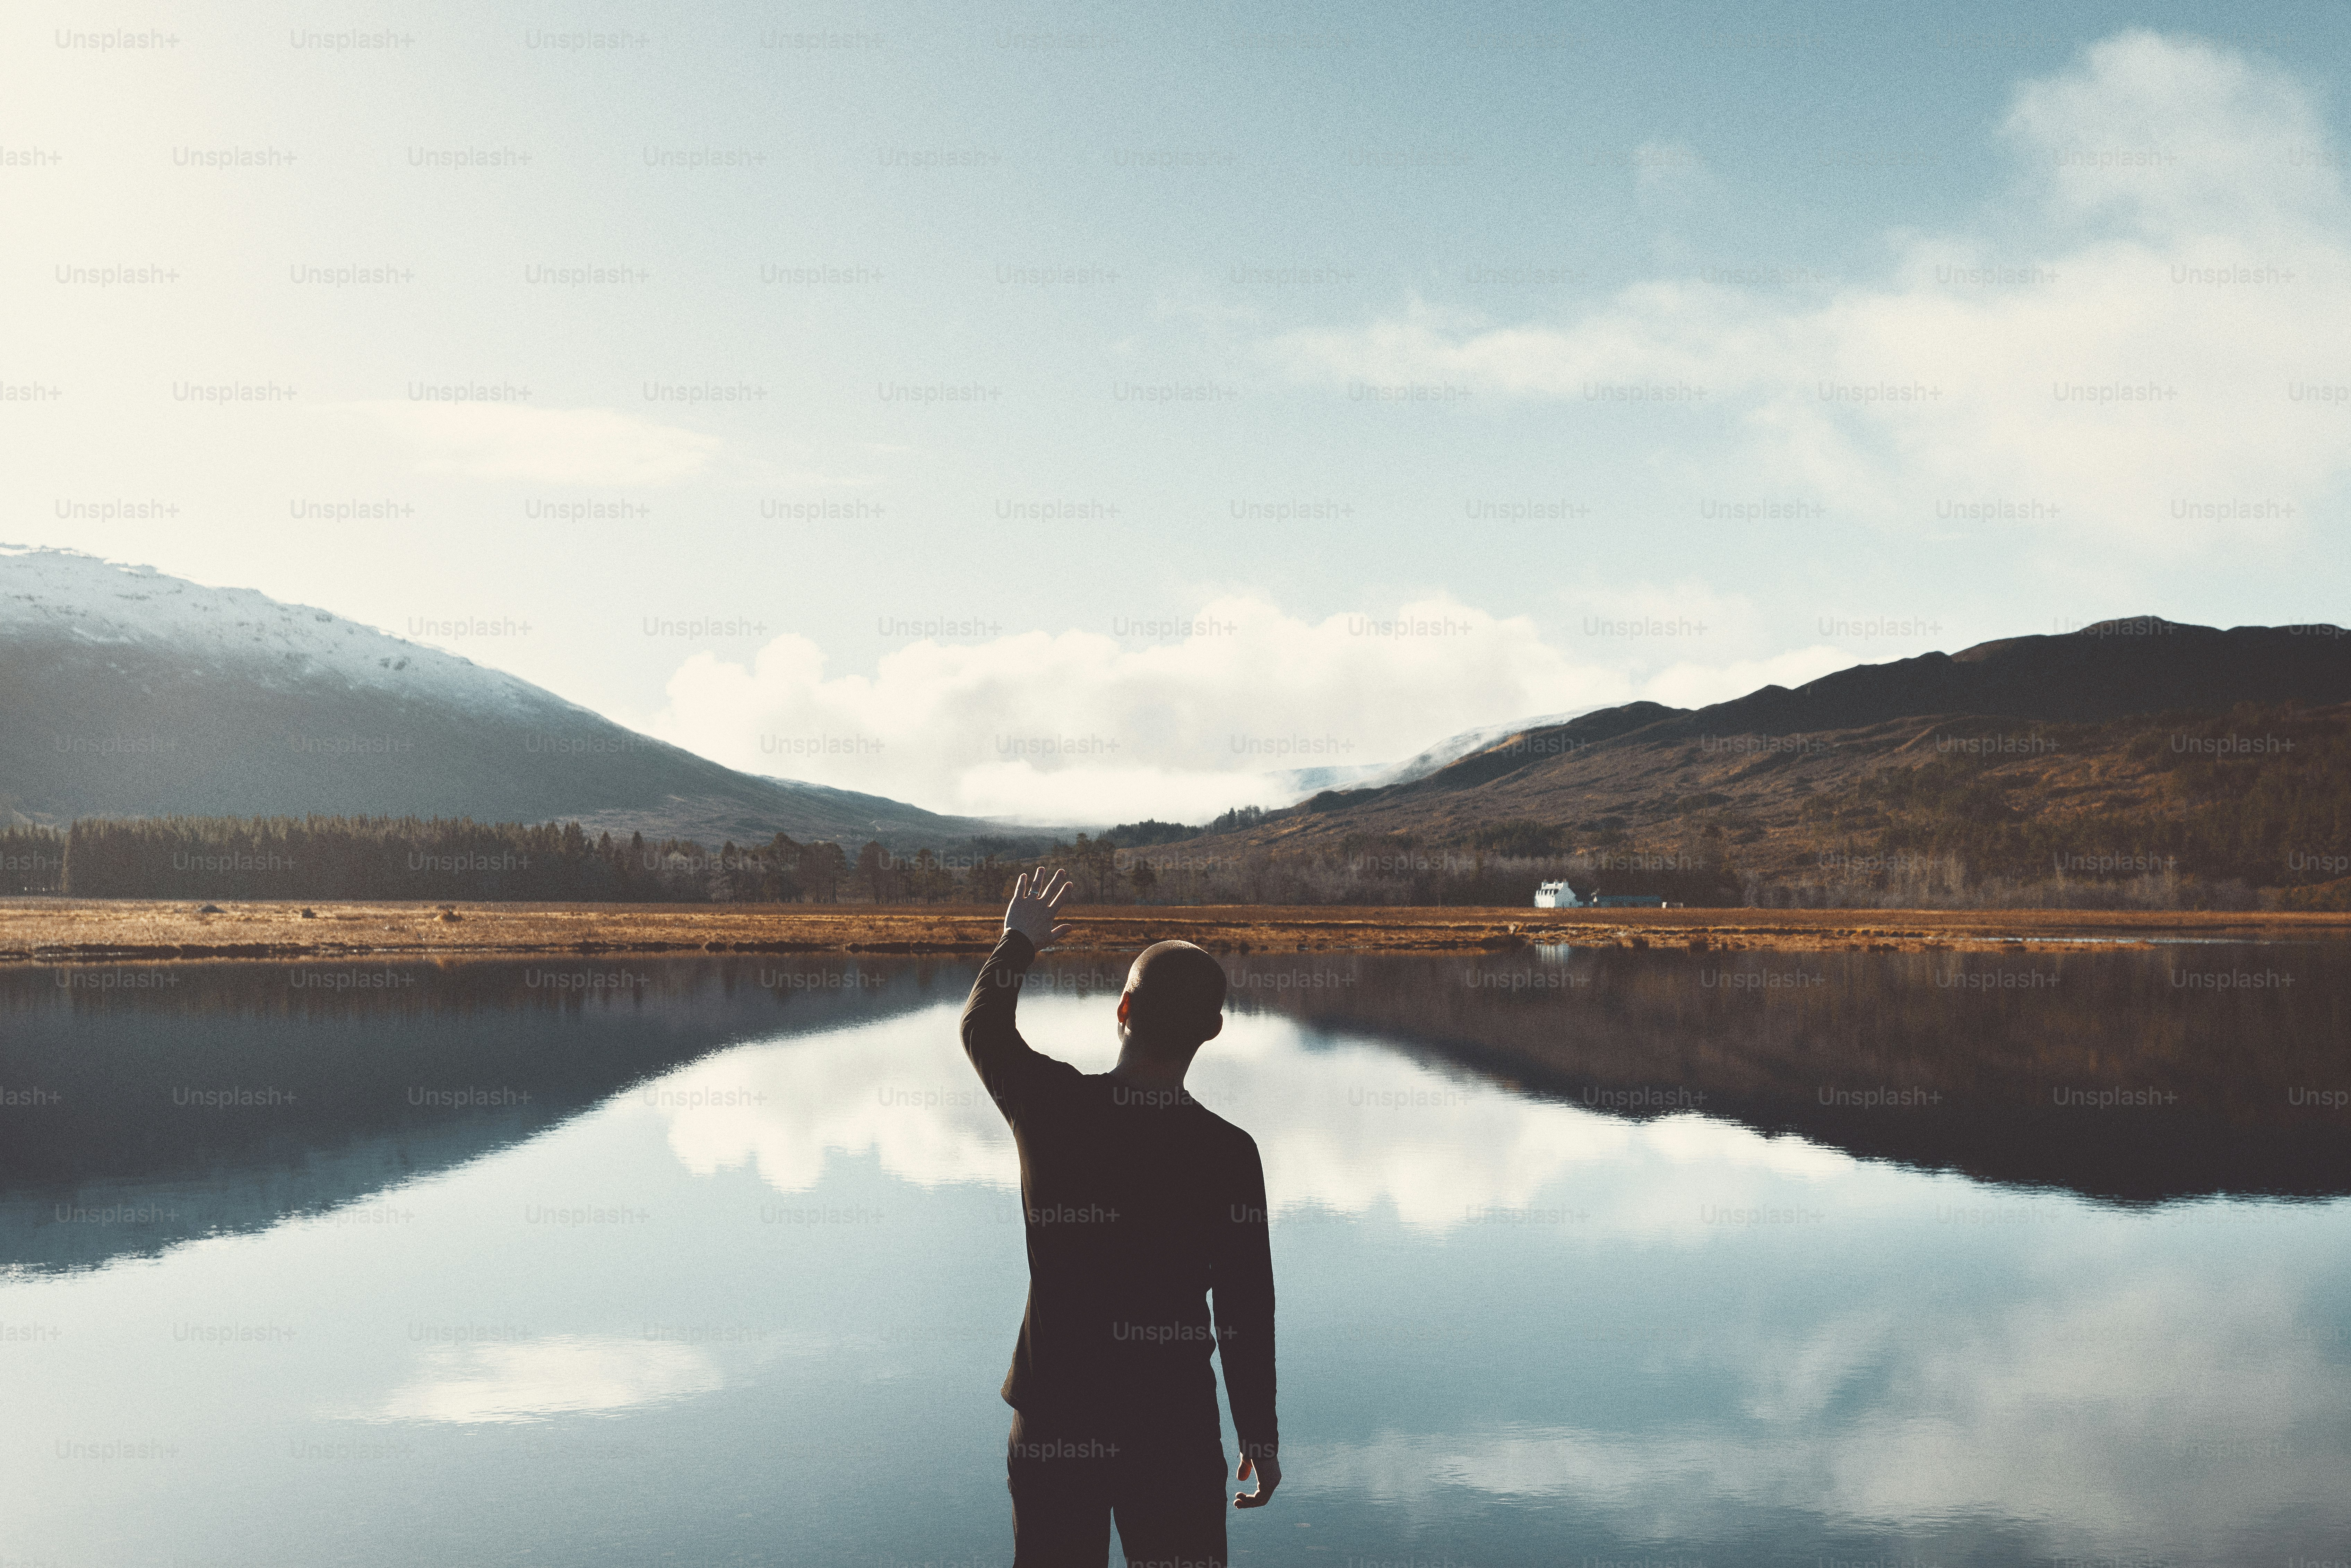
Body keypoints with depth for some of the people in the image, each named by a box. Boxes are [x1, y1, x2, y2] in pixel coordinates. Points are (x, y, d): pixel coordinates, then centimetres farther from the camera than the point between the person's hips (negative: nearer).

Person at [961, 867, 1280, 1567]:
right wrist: (1261, 1436, 5)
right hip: (1175, 1428, -1)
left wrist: (1017, 943, 28)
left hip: (1053, 1414, 2)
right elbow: (1247, 1314, -7)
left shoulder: (1052, 1106, -11)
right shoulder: (1228, 1153, -14)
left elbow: (983, 1026, 11)